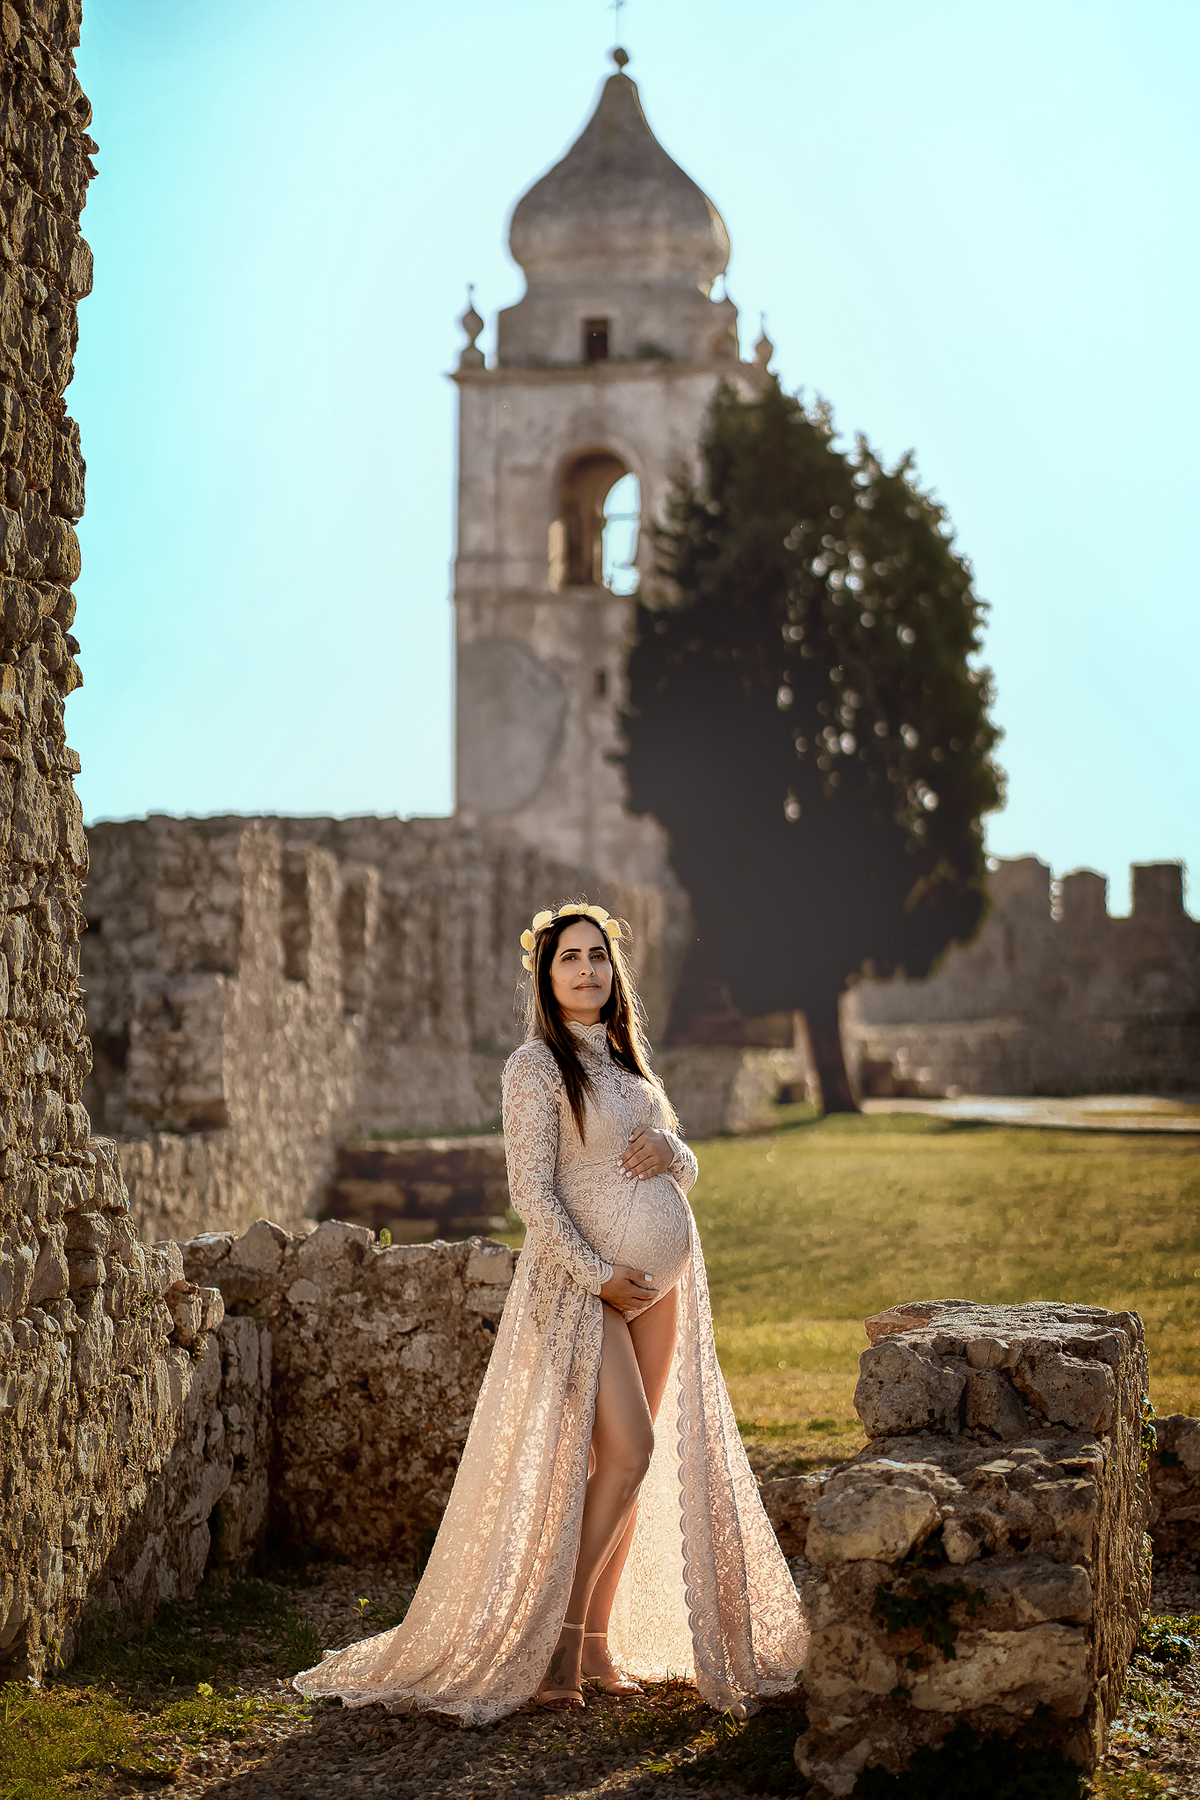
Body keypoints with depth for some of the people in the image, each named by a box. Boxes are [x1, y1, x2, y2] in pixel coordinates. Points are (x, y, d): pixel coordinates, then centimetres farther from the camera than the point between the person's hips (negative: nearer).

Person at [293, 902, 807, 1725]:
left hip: (663, 1279, 7)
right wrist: (598, 1274, -18)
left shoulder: (626, 1060, 15)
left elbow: (688, 1170, 17)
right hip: (583, 1279, -7)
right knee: (625, 1453, -16)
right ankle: (556, 1646, -6)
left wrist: (669, 1149, -6)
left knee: (630, 1461, 6)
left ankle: (598, 1643, 13)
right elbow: (532, 1191, -12)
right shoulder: (536, 1065, -7)